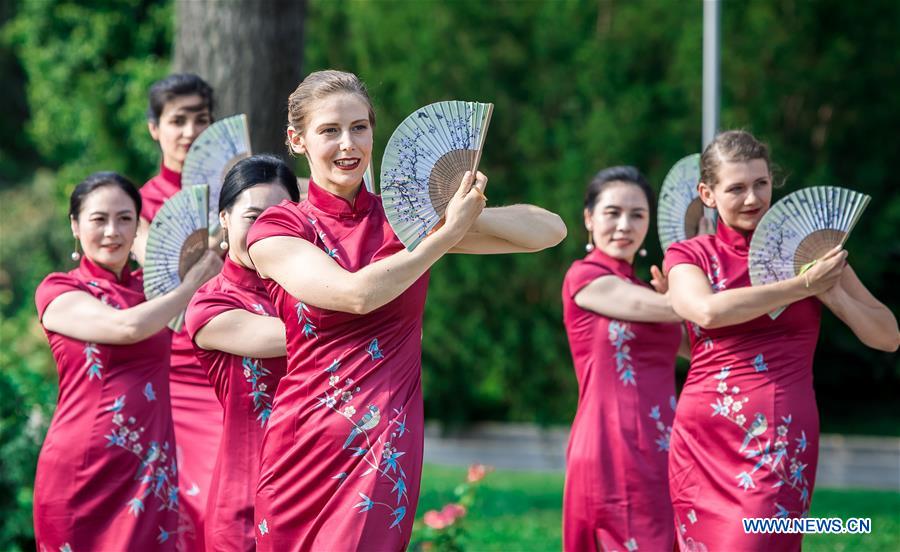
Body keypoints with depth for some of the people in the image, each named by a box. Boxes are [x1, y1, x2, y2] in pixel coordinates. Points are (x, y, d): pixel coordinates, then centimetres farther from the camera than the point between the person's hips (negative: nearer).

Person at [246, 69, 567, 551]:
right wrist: (450, 231, -13)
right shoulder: (277, 228, 1)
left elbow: (550, 230, 3)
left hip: (385, 455, 0)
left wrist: (464, 214, -14)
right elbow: (356, 293, -17)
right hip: (303, 451, 0)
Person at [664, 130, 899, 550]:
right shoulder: (689, 256, 8)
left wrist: (831, 292, -8)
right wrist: (803, 286, -13)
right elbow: (708, 311, -15)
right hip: (706, 441, 2)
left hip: (783, 447, -1)